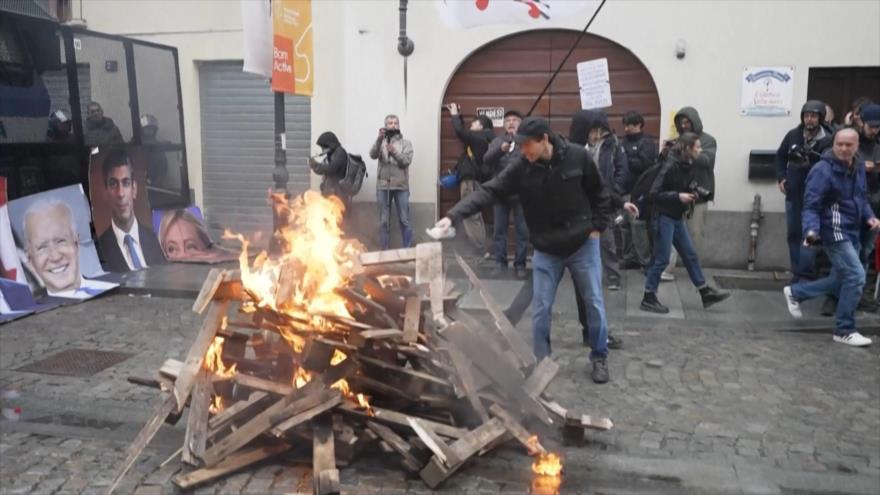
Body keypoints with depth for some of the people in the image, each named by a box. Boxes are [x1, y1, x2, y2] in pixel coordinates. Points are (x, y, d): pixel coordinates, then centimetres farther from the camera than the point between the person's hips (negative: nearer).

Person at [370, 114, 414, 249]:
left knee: (404, 219, 2)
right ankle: (385, 250, 13)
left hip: (401, 186, -1)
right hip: (383, 186, 1)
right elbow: (373, 155, -11)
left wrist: (394, 152, -25)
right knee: (384, 220, 5)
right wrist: (379, 138, -25)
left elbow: (406, 161, -8)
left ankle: (408, 249, 10)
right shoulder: (381, 142, 9)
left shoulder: (406, 143, 6)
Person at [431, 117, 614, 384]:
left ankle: (599, 358, 29)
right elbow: (488, 192, -20)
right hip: (546, 250, 1)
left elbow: (599, 192, -1)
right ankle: (541, 362, 22)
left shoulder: (578, 156, -15)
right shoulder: (520, 169, -14)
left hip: (583, 244, -1)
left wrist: (597, 227, -4)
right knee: (541, 309, 4)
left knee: (594, 304, 9)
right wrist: (453, 215, -31)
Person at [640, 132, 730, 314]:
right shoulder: (670, 166, -19)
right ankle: (648, 299, 9)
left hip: (677, 217, 8)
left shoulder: (690, 166, 4)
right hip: (664, 217, -8)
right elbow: (653, 194, -21)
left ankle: (706, 293, 24)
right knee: (661, 259, -2)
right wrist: (678, 196, -23)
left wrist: (699, 192, -2)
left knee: (690, 255, 14)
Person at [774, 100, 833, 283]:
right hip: (793, 194, 5)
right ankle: (797, 272, 25)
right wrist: (781, 177, 8)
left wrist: (809, 164, -33)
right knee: (793, 234, 13)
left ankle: (804, 275, -3)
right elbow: (780, 156, 16)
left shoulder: (828, 141, -14)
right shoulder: (793, 135, 1)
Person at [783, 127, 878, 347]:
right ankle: (845, 330, 1)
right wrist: (811, 230, -33)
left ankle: (795, 292, 34)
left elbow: (861, 198, 20)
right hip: (834, 232, -9)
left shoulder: (859, 167, 8)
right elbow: (811, 206, -18)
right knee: (856, 276, -13)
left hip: (852, 232, 9)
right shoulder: (823, 170, -16)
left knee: (840, 280, 15)